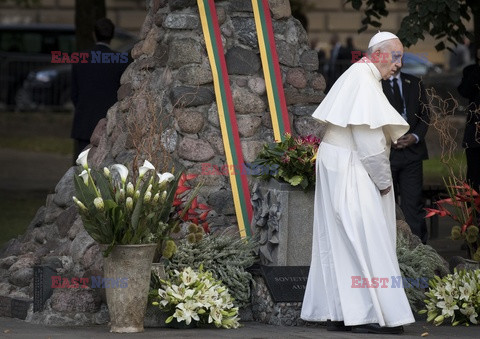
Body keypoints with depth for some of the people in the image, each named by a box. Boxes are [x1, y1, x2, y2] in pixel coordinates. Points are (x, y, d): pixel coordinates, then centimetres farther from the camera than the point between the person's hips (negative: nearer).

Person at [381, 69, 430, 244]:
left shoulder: (415, 84, 13)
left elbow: (425, 114, 13)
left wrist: (415, 136, -4)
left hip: (412, 150, 2)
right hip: (385, 151, -2)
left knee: (413, 201, -4)